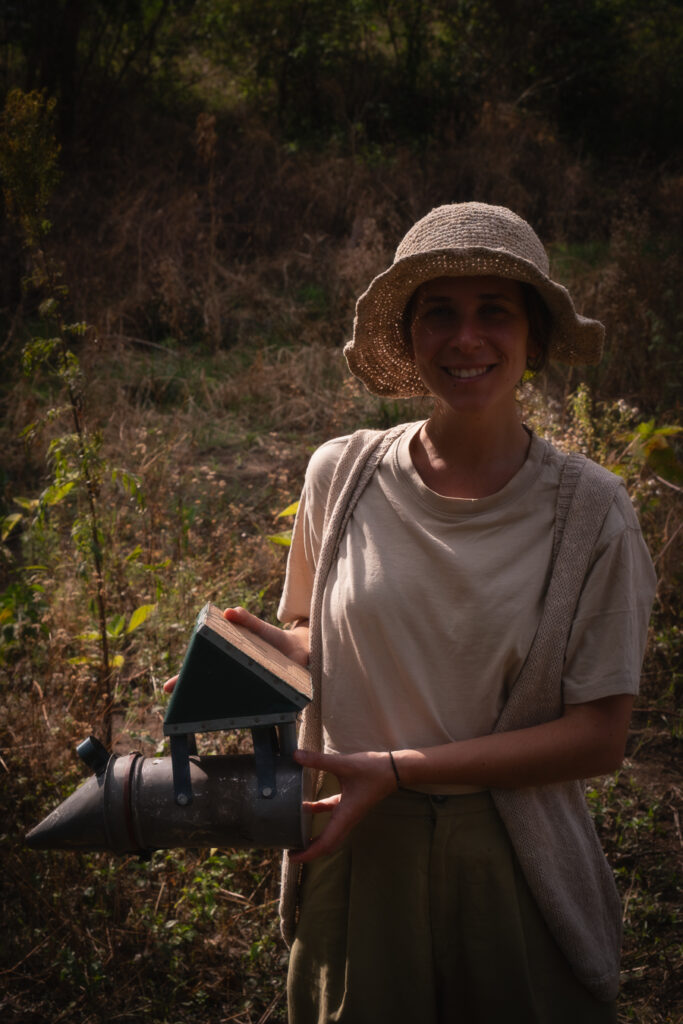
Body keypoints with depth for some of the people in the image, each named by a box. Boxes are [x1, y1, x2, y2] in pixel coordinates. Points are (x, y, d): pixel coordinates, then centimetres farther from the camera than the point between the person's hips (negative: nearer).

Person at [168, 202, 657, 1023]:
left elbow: (598, 737, -11)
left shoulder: (588, 509, -11)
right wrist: (256, 651, -11)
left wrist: (398, 769, -18)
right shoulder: (341, 475, -5)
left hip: (512, 865, -1)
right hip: (356, 852, 2)